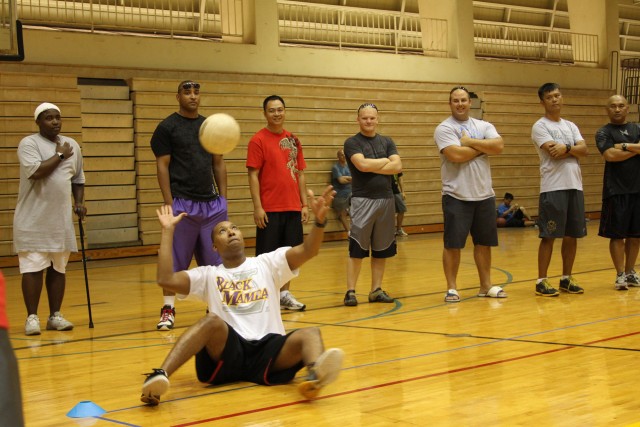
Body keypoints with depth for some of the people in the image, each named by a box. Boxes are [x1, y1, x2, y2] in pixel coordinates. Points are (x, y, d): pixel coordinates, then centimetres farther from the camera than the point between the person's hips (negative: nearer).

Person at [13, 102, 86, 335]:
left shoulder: (72, 145, 11)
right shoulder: (29, 143, -7)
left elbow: (78, 179, 19)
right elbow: (36, 171, -23)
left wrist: (79, 202, 5)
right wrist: (60, 155, -12)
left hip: (61, 218, 5)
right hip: (33, 219, -5)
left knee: (58, 268, 8)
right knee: (33, 267, -4)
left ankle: (55, 315, 16)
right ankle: (32, 317, 3)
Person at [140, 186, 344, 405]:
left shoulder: (267, 263, 20)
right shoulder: (208, 275, 19)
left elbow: (308, 251, 4)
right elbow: (166, 279, 3)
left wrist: (319, 221, -16)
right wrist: (168, 231, 5)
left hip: (268, 349, 1)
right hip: (227, 350, -1)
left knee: (310, 334, -28)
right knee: (212, 320, -32)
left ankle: (315, 375, -64)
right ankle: (159, 375, -49)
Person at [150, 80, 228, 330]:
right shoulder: (167, 127, -1)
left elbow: (218, 164, 16)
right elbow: (162, 166, -5)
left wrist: (223, 198, 8)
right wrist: (169, 204, -12)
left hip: (212, 203, 5)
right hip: (182, 203, -5)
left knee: (215, 258, 6)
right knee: (175, 260, -3)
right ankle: (168, 309, 3)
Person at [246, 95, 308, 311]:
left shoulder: (293, 140, 11)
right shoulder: (258, 140, -5)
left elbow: (300, 173, 14)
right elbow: (253, 175, -9)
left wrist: (304, 204, 9)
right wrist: (257, 207, -14)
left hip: (293, 208, 6)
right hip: (269, 210, -5)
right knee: (266, 255, -1)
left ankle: (285, 293, 22)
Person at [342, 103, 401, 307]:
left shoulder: (387, 142, 13)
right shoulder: (352, 142, 0)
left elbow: (397, 166, -2)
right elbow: (362, 165, -18)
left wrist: (372, 166, -10)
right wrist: (385, 161, -3)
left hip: (386, 199, 5)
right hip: (363, 200, -5)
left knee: (381, 249, 8)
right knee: (357, 249, -6)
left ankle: (376, 290, 15)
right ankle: (350, 291, -2)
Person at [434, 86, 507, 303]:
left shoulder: (484, 126, 10)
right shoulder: (444, 128, -5)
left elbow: (498, 146, -8)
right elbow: (456, 155, -20)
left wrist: (470, 142, -12)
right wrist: (483, 147, -7)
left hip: (484, 195, 5)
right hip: (456, 196, -5)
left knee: (484, 242, 11)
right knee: (453, 244, -1)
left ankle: (486, 285, 21)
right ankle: (451, 288, 7)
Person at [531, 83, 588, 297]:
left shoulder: (570, 126, 17)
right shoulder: (540, 126, -3)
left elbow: (583, 150, 2)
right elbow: (554, 153, -16)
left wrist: (566, 147, -14)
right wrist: (573, 149, -3)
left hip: (575, 187, 6)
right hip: (553, 188, -6)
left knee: (572, 235, 9)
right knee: (549, 236, -5)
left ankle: (566, 278, 19)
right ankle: (542, 281, 1)